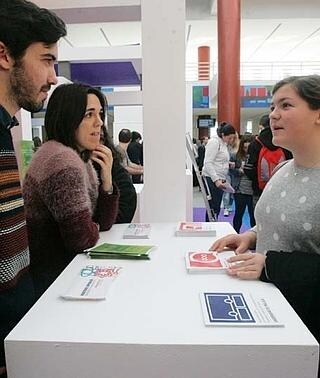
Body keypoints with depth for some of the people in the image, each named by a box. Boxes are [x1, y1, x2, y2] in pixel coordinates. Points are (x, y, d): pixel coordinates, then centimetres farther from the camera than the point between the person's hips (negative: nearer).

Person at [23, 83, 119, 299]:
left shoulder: (81, 157, 6)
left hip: (68, 265, 8)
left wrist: (107, 180, -10)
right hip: (51, 276, -8)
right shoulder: (62, 162, -23)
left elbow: (104, 223, 4)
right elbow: (82, 238, -26)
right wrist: (93, 229, -5)